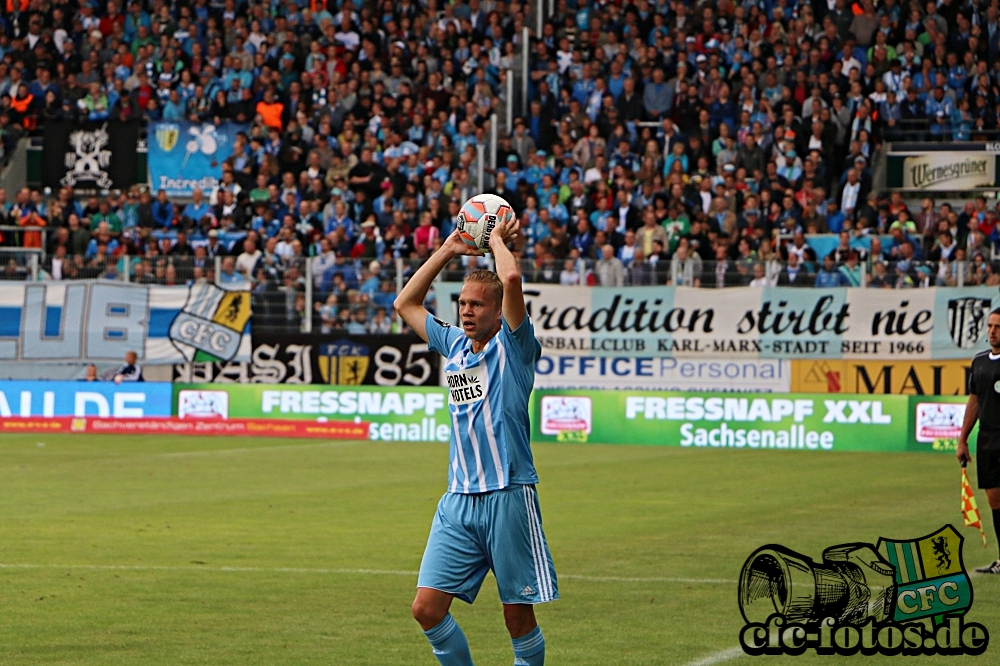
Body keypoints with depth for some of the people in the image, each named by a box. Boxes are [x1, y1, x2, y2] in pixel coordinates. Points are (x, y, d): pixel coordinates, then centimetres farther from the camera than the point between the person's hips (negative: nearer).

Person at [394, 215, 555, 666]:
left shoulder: (512, 346, -2)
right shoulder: (453, 344, 15)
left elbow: (512, 279, -19)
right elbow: (405, 304, 27)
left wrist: (498, 239, 0)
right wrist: (448, 251, 20)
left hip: (508, 497, -6)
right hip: (458, 500, 6)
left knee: (518, 617, 0)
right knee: (427, 607, -4)